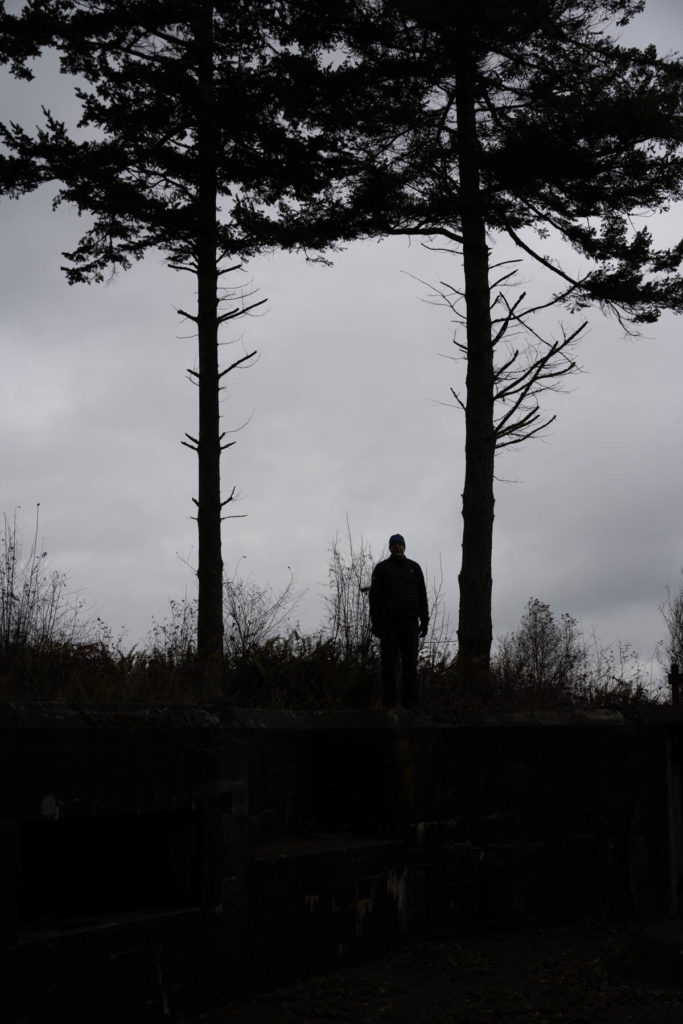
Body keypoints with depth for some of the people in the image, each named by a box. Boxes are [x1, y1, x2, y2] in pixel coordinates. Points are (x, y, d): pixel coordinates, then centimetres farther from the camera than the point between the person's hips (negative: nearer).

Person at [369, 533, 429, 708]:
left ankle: (410, 703, 3)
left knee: (410, 664, 0)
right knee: (388, 665, -1)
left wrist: (425, 621, 3)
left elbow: (422, 596, 10)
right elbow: (375, 597, 1)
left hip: (410, 623, 2)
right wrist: (375, 623, -7)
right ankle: (388, 703, 2)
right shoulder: (381, 568, 5)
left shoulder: (414, 568, 12)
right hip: (389, 623, -2)